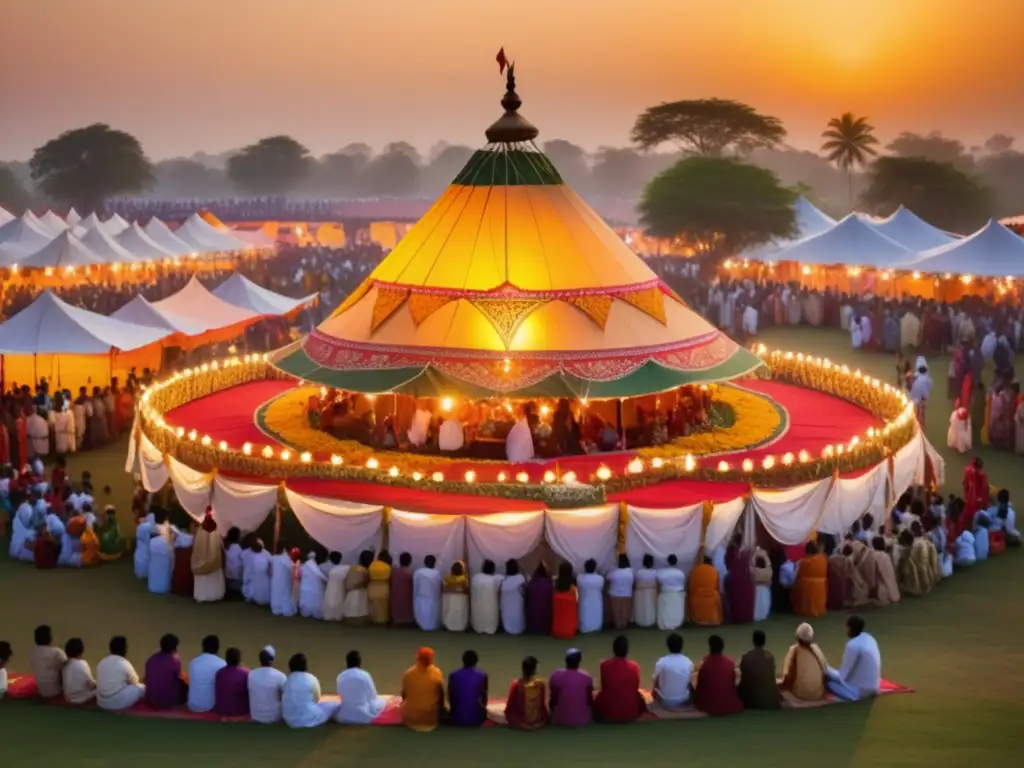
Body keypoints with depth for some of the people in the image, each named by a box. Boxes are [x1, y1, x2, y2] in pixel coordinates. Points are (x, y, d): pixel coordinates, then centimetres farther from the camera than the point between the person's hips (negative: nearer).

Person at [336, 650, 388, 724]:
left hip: (344, 717, 2)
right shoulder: (364, 675, -13)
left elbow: (342, 697, 7)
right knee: (383, 702, 25)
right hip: (364, 717, -2)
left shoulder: (340, 677, -4)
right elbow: (372, 698, -4)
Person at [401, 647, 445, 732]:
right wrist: (441, 708, 14)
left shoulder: (408, 673, -14)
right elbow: (441, 695, -4)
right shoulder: (437, 673, -15)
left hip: (410, 718, 0)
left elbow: (404, 694, -2)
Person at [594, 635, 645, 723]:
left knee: (597, 695, 31)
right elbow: (636, 688, 7)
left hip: (607, 712, 0)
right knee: (640, 696, 30)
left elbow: (603, 687, 5)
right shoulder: (634, 666, -10)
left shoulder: (604, 665, -10)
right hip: (630, 713, 0)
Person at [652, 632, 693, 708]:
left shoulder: (661, 662, -19)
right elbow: (689, 681, 3)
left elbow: (654, 682, -7)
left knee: (653, 687, 29)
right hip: (683, 700, 2)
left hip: (665, 701, -2)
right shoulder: (688, 662, -11)